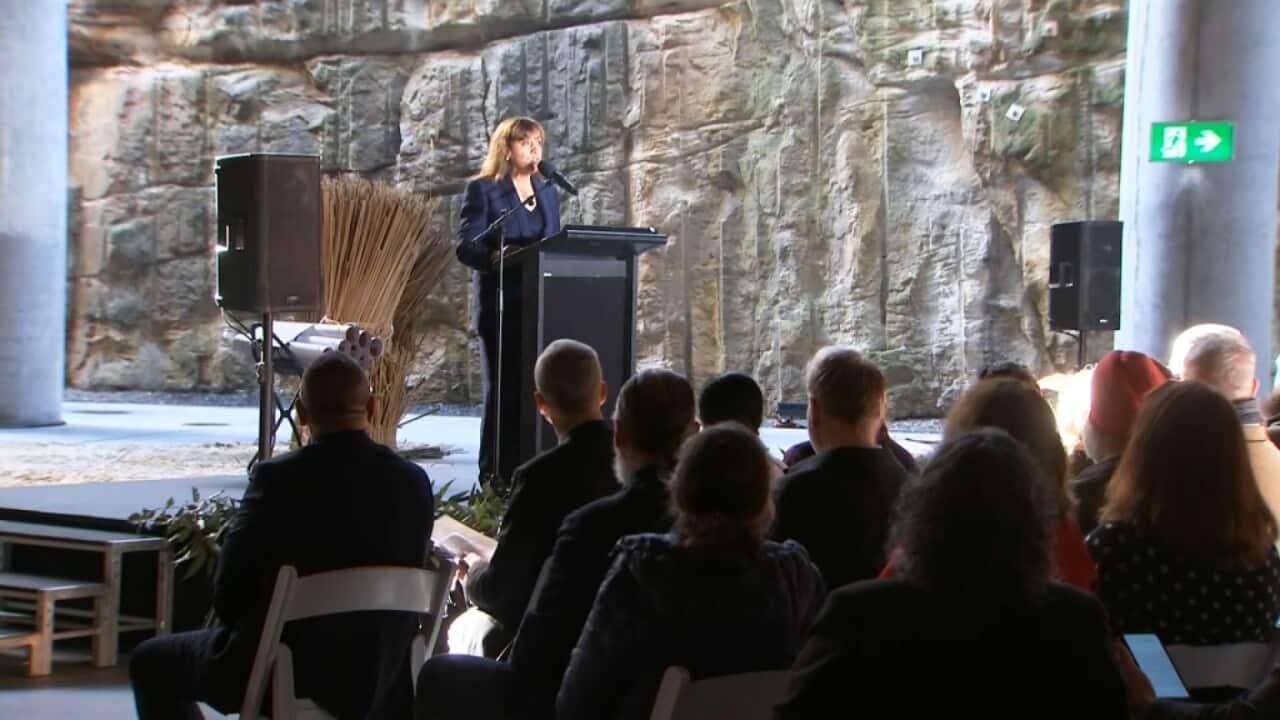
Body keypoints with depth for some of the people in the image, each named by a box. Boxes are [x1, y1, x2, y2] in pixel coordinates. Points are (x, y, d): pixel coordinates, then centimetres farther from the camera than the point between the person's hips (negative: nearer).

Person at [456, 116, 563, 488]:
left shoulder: (548, 193, 19)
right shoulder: (482, 190, 0)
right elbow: (466, 246, -10)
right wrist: (496, 255, -29)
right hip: (500, 304, -5)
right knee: (502, 388, -4)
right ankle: (496, 474, 1)